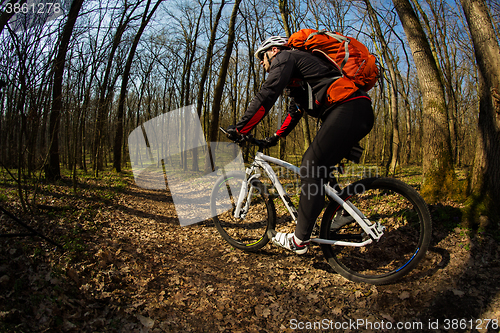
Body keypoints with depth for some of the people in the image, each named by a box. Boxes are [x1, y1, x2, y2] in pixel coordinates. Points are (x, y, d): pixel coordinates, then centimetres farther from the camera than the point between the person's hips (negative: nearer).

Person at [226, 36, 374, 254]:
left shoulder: (284, 58, 3)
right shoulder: (295, 76, 32)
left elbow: (266, 96, -10)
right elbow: (294, 112, 39)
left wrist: (239, 129, -7)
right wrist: (275, 137, 39)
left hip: (348, 111, -10)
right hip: (357, 114, 10)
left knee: (312, 170, -11)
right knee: (316, 167, 15)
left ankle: (299, 241, -6)